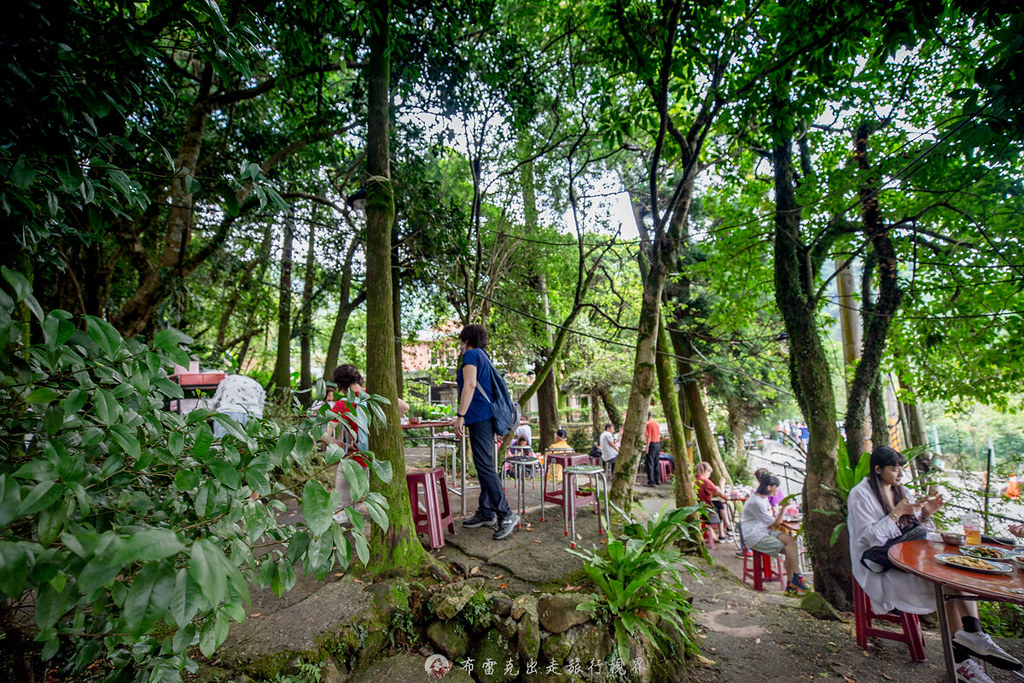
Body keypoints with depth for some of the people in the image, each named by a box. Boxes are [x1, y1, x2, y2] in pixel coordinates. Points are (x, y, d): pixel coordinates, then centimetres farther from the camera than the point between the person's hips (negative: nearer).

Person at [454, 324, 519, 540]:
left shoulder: (471, 355, -5)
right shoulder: (484, 356, 23)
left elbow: (470, 385, -17)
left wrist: (460, 415, -19)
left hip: (479, 416, -10)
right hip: (487, 415, 10)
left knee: (485, 466, -11)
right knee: (484, 465, 12)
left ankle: (506, 514, -12)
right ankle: (486, 512, 18)